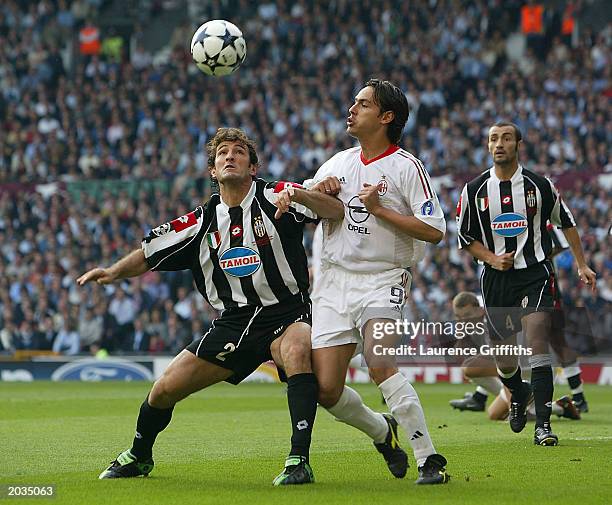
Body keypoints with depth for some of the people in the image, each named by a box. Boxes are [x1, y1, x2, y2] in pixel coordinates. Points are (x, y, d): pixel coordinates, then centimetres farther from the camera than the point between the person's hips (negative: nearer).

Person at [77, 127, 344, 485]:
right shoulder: (202, 222, 5)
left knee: (297, 351, -40)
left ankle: (299, 460, -36)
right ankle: (139, 456, 34)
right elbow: (148, 255, 9)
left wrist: (299, 196, -37)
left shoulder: (274, 198, -8)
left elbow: (339, 211, -19)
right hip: (234, 322, 5)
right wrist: (114, 272, -11)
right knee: (165, 390, 3)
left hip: (287, 315, -5)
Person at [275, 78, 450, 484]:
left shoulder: (406, 167, -5)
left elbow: (434, 231, -12)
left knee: (380, 363, -29)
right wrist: (314, 190, -1)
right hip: (334, 280, 6)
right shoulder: (339, 163, 13)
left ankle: (429, 460, -22)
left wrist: (378, 209, -14)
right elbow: (298, 205, 22)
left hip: (383, 279, -6)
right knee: (326, 390, -2)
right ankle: (382, 432, 28)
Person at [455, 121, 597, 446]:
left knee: (537, 343, -19)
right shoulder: (474, 190, 2)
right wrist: (492, 259, -8)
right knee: (504, 360, 5)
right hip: (496, 279, 2)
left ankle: (543, 425, -18)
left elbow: (566, 222, 13)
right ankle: (519, 395, 41)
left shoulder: (539, 186, 0)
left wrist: (582, 265, 11)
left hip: (535, 275, -2)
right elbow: (465, 236, 9)